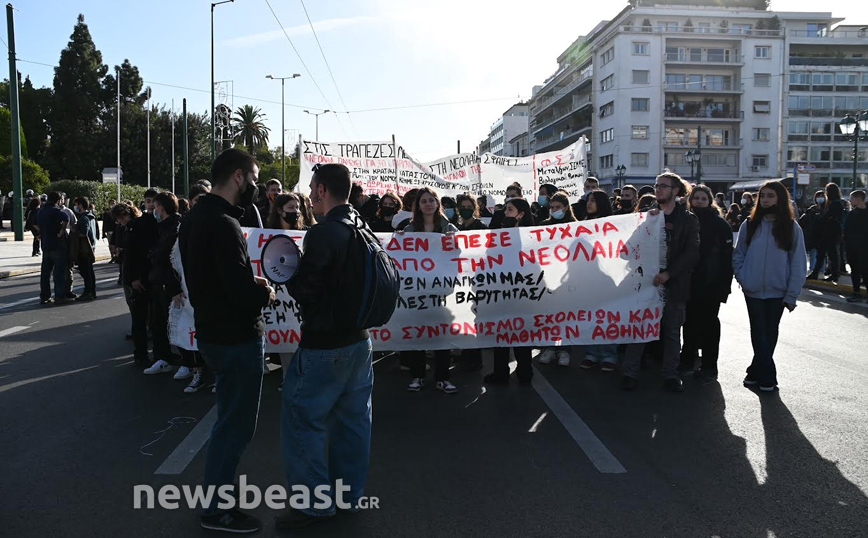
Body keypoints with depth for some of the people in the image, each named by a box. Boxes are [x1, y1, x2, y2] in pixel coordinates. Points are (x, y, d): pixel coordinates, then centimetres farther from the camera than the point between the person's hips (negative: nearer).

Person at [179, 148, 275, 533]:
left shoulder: (195, 216, 8)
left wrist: (251, 284, 5)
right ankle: (217, 510, 18)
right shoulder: (223, 224, -24)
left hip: (213, 329, 10)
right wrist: (265, 293, -9)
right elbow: (241, 291, -28)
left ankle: (220, 487, 38)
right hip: (236, 336, -10)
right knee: (237, 422, 4)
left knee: (229, 417, 23)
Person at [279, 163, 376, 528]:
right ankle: (351, 492, 29)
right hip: (359, 338, 9)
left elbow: (303, 290, -18)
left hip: (324, 345, -8)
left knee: (302, 420, 4)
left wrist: (289, 273, 0)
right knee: (352, 418, 16)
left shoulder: (323, 233, -19)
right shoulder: (363, 229, 6)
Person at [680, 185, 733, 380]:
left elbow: (727, 256, -6)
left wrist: (725, 284, -12)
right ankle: (688, 359, 22)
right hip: (689, 281, 3)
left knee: (709, 322, 4)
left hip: (711, 283, -3)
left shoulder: (719, 224, -3)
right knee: (690, 321, 10)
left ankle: (709, 366, 12)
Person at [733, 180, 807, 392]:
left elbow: (798, 264, -3)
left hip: (778, 292, 0)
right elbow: (738, 256, 5)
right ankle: (767, 377, 7)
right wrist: (743, 279, -9)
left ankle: (756, 371, 22)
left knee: (770, 333, 9)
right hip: (753, 291, 0)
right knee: (759, 332, 2)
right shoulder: (749, 225, 1)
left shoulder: (791, 228, -2)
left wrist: (792, 295, -8)